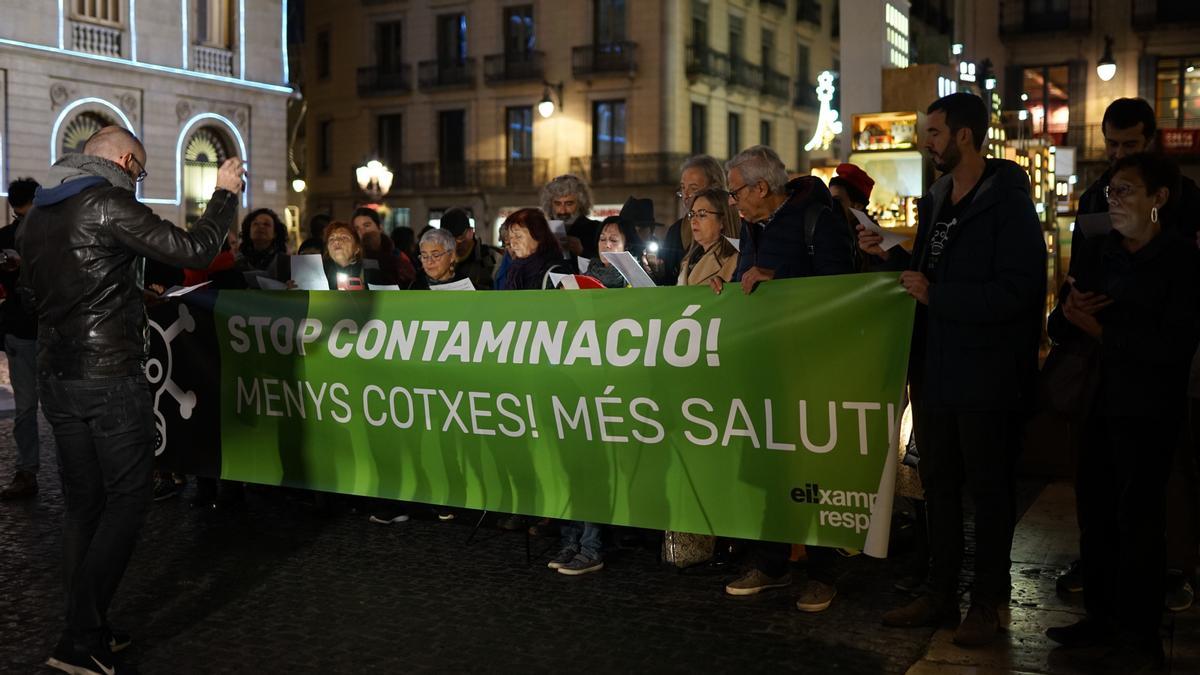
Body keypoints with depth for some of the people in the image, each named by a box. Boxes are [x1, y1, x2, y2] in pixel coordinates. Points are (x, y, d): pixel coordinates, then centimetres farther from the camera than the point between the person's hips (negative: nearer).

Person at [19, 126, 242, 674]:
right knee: (127, 502, -2)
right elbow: (194, 250, -16)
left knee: (83, 504, 13)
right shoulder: (108, 204, -12)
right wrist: (224, 194, -2)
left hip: (56, 377, 8)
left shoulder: (36, 215, 13)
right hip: (110, 377, -8)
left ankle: (88, 630, 17)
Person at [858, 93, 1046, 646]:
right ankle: (940, 595, 26)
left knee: (989, 488, 5)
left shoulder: (1008, 202, -13)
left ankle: (986, 604, 18)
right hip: (934, 370, 8)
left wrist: (935, 295, -20)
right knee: (938, 484, 14)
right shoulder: (934, 201, 12)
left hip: (986, 376, -8)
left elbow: (1017, 291, -23)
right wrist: (888, 255, 4)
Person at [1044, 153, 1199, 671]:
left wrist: (1101, 331, -15)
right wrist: (1069, 314, -13)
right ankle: (1102, 616, 24)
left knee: (1138, 516, -1)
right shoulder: (1095, 251, 9)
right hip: (1098, 402, 5)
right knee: (1096, 510, 10)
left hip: (1148, 409, -5)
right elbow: (1058, 327, 10)